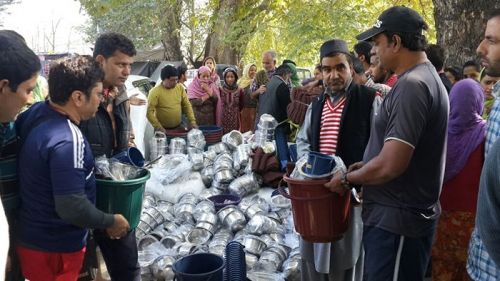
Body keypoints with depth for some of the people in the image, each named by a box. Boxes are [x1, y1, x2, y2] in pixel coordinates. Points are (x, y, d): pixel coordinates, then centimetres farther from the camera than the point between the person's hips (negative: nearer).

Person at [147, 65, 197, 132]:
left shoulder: (180, 87, 0)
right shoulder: (155, 92, -14)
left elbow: (187, 105, 5)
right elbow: (149, 112, -16)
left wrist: (192, 121, -5)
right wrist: (159, 127, -22)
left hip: (179, 127, 4)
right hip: (163, 130, -4)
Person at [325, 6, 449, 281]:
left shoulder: (411, 85, -21)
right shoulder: (425, 77, 12)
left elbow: (390, 166, -26)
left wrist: (347, 178, -10)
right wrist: (365, 165, 12)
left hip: (396, 219, -10)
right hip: (394, 214, 10)